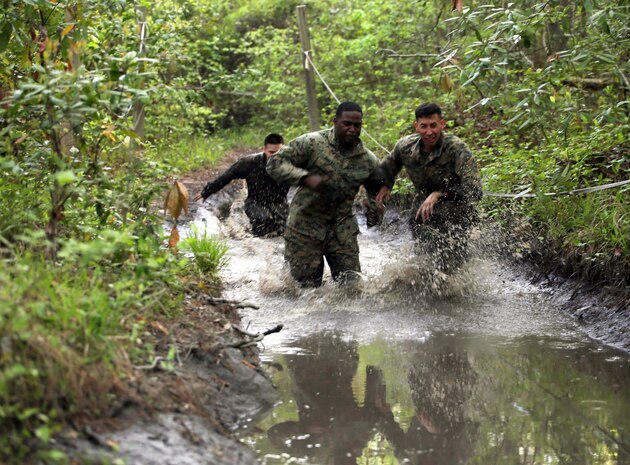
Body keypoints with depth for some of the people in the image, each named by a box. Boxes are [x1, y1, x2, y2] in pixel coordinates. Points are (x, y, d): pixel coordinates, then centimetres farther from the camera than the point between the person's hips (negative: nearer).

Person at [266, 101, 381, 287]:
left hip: (342, 231, 3)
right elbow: (275, 164, -13)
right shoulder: (311, 143, -9)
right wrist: (306, 178, -27)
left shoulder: (368, 161, 3)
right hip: (305, 226, -3)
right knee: (307, 286, 0)